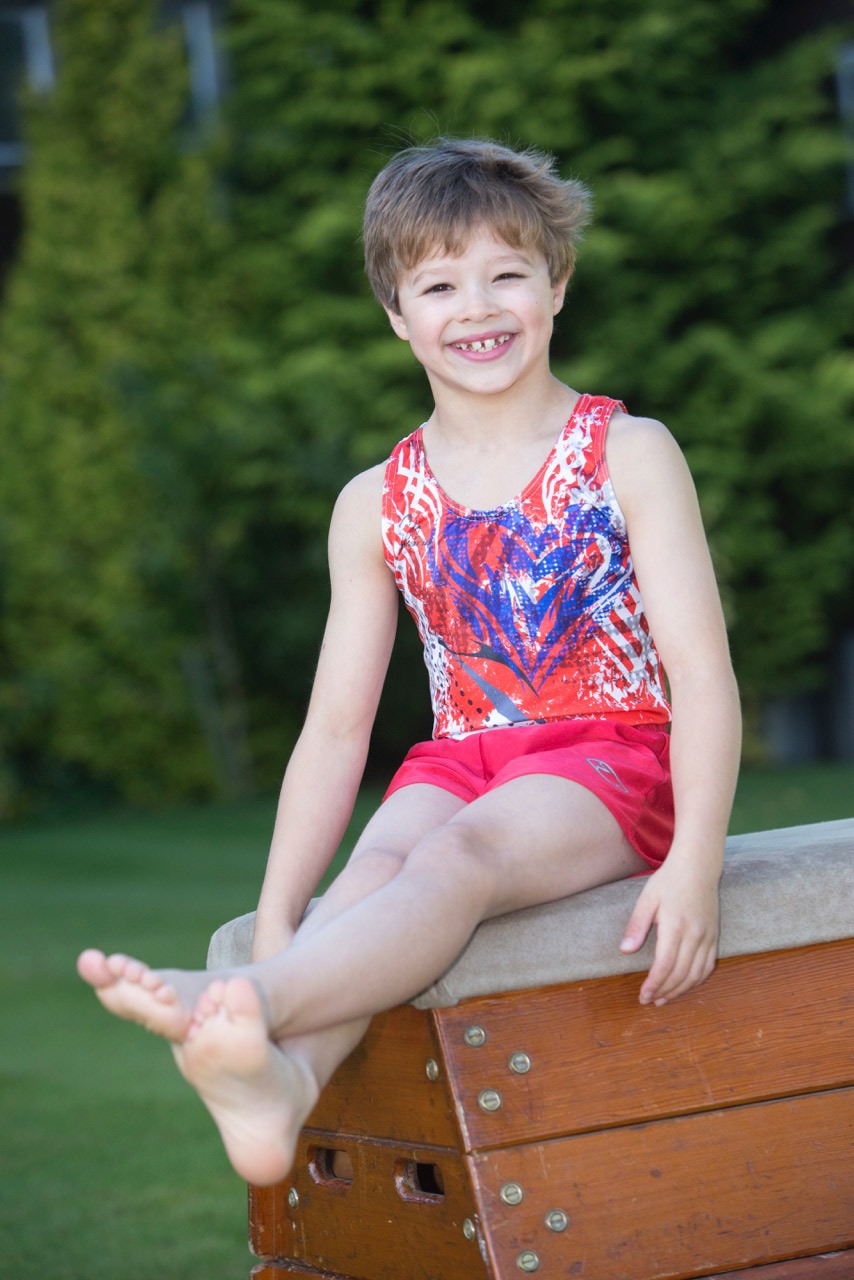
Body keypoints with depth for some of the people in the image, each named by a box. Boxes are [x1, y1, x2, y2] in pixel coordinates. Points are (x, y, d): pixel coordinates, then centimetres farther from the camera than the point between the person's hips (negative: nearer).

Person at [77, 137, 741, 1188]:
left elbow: (703, 672, -6)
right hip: (459, 760, 4)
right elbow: (336, 726, 8)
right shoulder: (377, 506, 10)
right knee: (379, 861, -31)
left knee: (457, 855, -34)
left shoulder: (628, 455, 1)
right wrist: (278, 915, -3)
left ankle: (243, 1005, -60)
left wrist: (694, 864, -20)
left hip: (609, 758, -4)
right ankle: (283, 1078, -59)